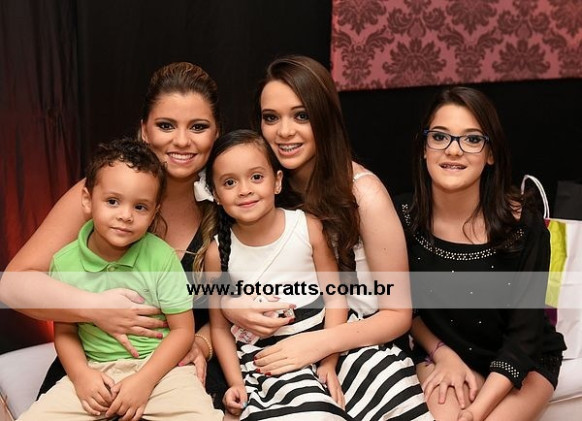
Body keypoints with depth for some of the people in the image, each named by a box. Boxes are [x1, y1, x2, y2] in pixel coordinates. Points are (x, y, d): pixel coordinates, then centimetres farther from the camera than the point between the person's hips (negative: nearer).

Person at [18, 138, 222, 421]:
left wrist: (144, 381, -16)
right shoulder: (65, 263, -5)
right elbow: (64, 331, 6)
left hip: (159, 367, -2)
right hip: (95, 371, 3)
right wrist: (80, 374, -12)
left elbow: (182, 329, -7)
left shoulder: (161, 257, -12)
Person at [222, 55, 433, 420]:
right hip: (283, 354, 1)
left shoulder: (363, 193, -11)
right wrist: (229, 306, -12)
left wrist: (322, 343, -21)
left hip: (357, 351, -1)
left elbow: (398, 314, -6)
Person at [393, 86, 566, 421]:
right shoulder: (404, 217, -14)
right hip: (440, 351, 1)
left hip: (524, 361, -1)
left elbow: (524, 335, -20)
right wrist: (442, 354, -10)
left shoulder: (524, 224, -21)